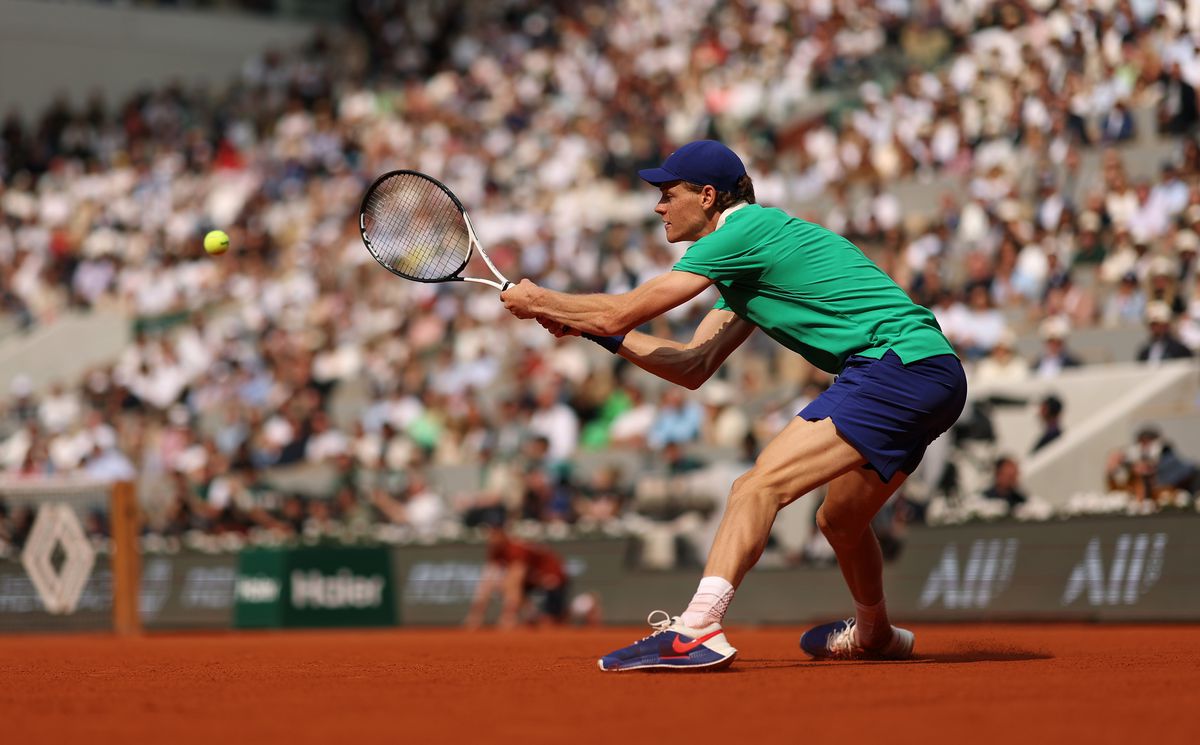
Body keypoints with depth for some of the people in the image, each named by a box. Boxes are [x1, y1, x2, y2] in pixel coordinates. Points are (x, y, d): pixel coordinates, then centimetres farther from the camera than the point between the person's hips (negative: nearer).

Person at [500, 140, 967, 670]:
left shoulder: (745, 230, -7)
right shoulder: (749, 261, 23)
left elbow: (621, 312, -8)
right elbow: (693, 367, 23)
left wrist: (540, 301, 9)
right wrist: (580, 324, 22)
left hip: (899, 365, -10)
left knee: (759, 486, -21)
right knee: (839, 520, 28)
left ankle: (697, 631, -35)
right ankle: (875, 635, 52)